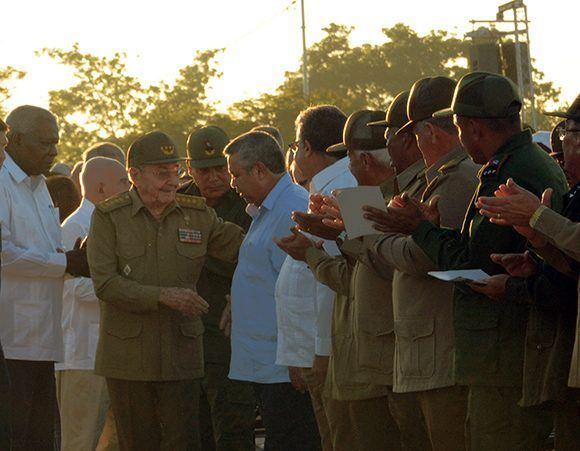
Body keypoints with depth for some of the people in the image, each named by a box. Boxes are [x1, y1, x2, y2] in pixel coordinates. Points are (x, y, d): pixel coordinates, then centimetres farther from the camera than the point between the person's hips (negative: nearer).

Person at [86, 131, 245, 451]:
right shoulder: (109, 217, -3)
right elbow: (105, 284, -12)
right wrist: (163, 296, -21)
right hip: (128, 352, -2)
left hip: (180, 352, 2)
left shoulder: (198, 215, 6)